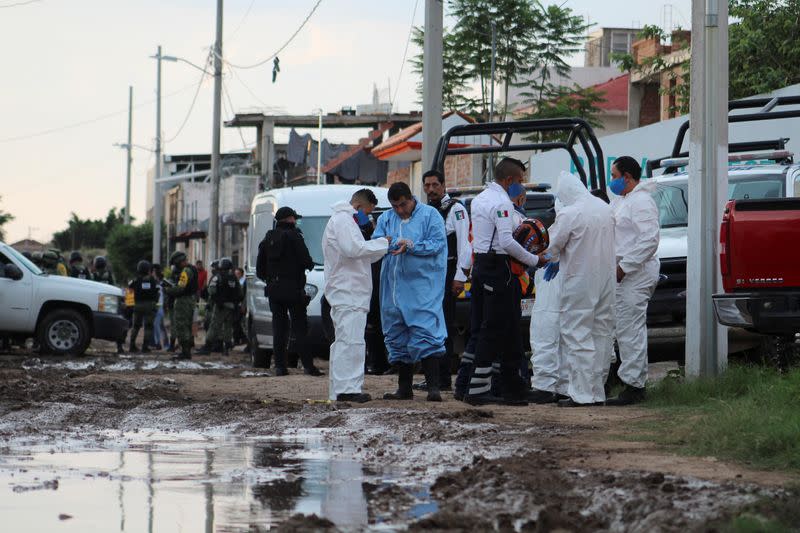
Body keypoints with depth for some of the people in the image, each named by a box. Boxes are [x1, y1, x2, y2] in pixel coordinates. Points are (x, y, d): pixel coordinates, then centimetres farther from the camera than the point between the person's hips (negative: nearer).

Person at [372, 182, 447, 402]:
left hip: (423, 287, -6)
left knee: (425, 334, -14)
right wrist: (396, 243, -15)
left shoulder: (430, 215, -1)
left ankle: (433, 387, -15)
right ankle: (404, 388, 18)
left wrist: (411, 246, -18)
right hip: (394, 288, 6)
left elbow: (437, 243, -9)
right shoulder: (386, 219, 14)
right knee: (397, 337, 10)